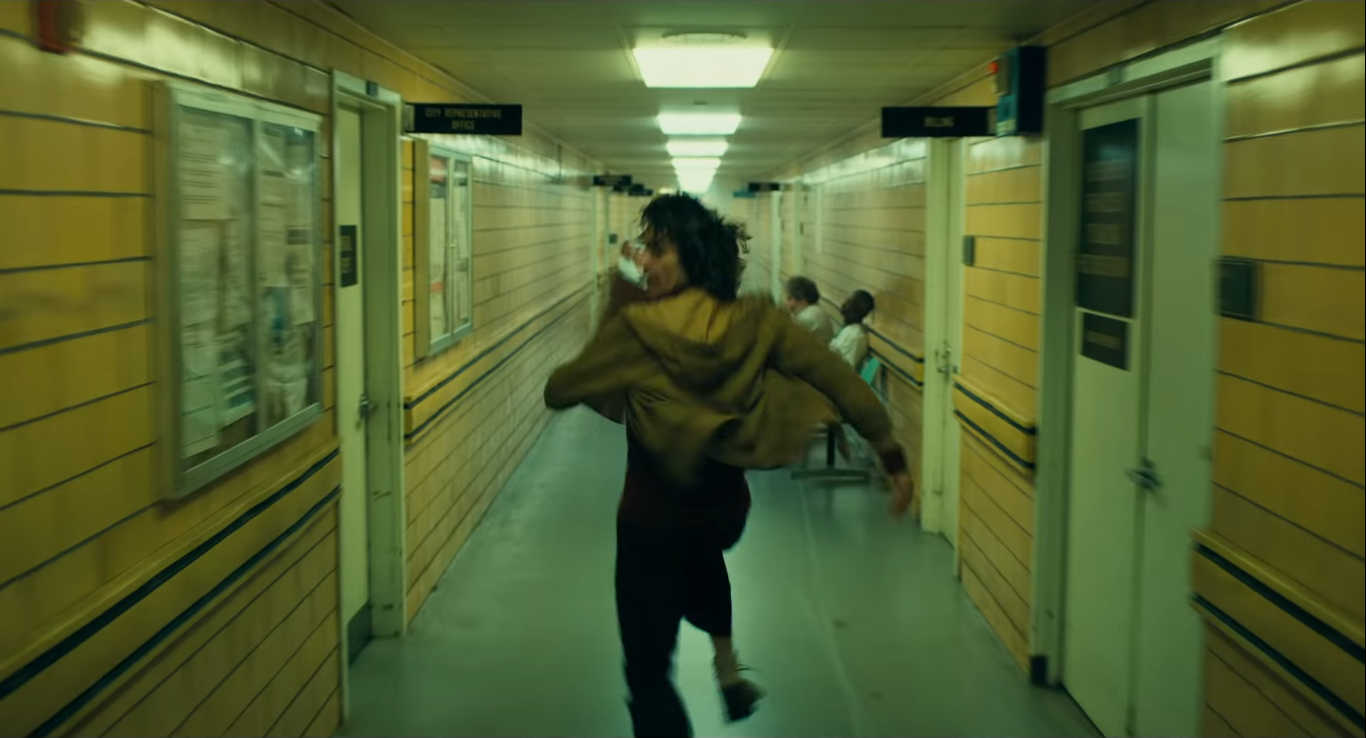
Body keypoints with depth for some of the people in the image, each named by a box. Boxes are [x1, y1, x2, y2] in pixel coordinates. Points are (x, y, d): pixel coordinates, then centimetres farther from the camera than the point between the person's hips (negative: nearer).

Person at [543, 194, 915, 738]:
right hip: (727, 510, 5)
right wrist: (891, 454, -4)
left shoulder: (635, 326, -20)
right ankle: (729, 668, 38)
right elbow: (840, 381, -12)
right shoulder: (755, 321, -11)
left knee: (648, 673, 10)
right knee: (697, 549, 43)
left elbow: (558, 393, -10)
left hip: (651, 518, -5)